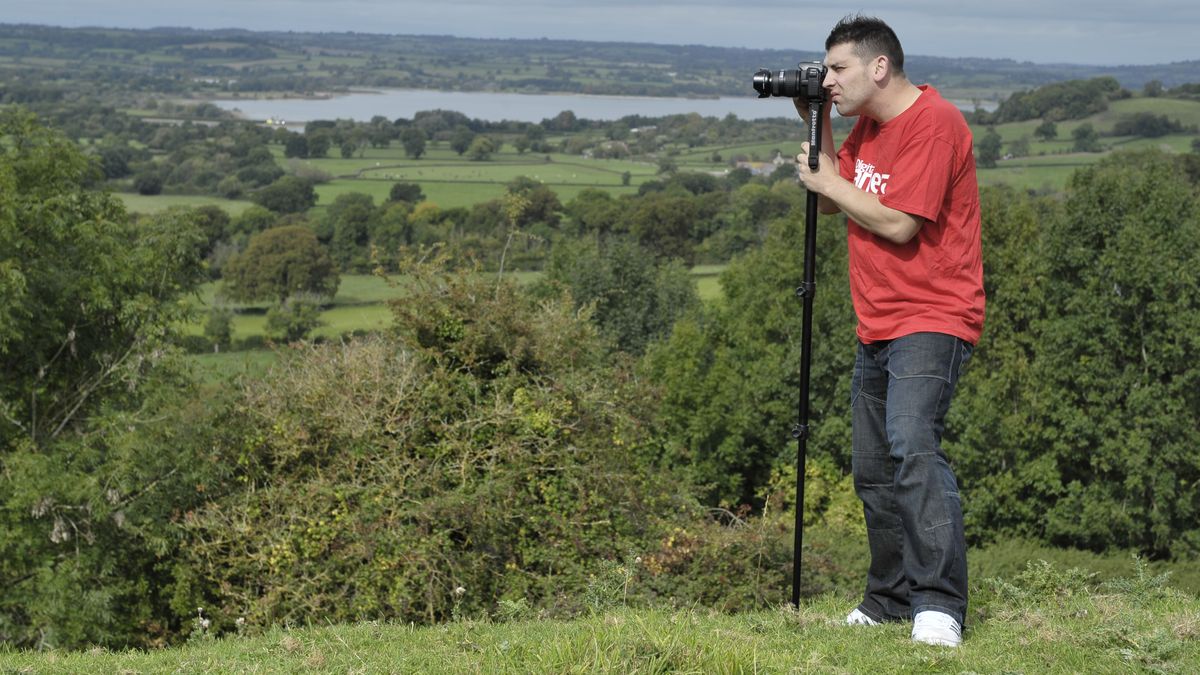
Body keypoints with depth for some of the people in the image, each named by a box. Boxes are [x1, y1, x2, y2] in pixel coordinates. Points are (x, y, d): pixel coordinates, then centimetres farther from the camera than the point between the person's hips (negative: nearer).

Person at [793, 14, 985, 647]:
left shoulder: (934, 122, -14)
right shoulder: (867, 126, 14)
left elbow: (898, 223, -20)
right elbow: (831, 202, 16)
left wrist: (829, 181, -7)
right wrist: (816, 125, 6)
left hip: (932, 320, -9)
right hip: (878, 328, 10)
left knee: (913, 444, -26)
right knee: (873, 472, 11)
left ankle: (939, 606, -27)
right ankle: (889, 600, 22)